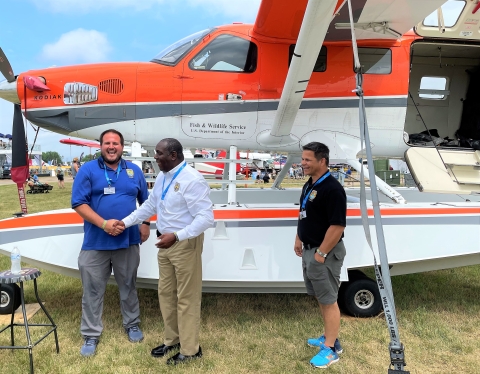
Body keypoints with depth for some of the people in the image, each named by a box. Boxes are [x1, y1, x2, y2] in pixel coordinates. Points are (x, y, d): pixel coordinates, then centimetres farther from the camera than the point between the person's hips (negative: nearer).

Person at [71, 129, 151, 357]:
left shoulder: (134, 171, 7)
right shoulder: (88, 170, -4)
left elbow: (145, 201, 17)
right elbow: (78, 203, -10)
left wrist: (146, 224, 4)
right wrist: (103, 223, -20)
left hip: (128, 240, 2)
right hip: (96, 242, -2)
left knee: (128, 286, 17)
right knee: (93, 290, 8)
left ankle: (132, 325, 35)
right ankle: (91, 335, 24)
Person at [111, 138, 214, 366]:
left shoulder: (192, 180, -22)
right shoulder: (162, 177, 6)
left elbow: (206, 217, -26)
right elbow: (150, 205, 16)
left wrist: (176, 237, -30)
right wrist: (126, 222, 8)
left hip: (185, 244, -9)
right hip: (166, 242, 9)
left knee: (186, 297, 5)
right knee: (166, 292, 19)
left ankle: (190, 350, 24)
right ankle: (172, 340, 39)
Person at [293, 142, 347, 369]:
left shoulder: (332, 189, -21)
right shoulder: (309, 185, 10)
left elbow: (338, 225, -24)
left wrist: (321, 253, -22)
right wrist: (299, 240, 17)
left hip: (324, 253, -10)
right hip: (309, 250, 10)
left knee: (328, 300, 1)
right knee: (320, 297, 19)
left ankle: (331, 348, 13)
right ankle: (328, 337, 34)